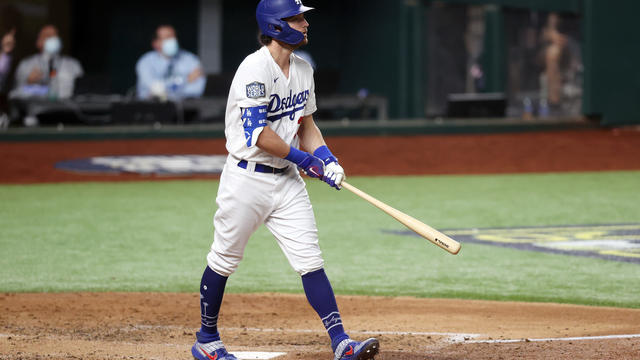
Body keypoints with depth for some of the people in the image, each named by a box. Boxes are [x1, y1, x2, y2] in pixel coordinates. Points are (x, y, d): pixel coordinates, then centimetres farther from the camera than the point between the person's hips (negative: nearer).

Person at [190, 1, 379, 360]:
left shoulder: (303, 70, 9)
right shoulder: (255, 69, -17)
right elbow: (258, 133, -23)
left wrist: (326, 158, 1)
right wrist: (304, 159, -15)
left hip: (287, 181, 7)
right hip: (247, 179, -6)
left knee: (311, 260, -2)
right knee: (224, 260, 7)